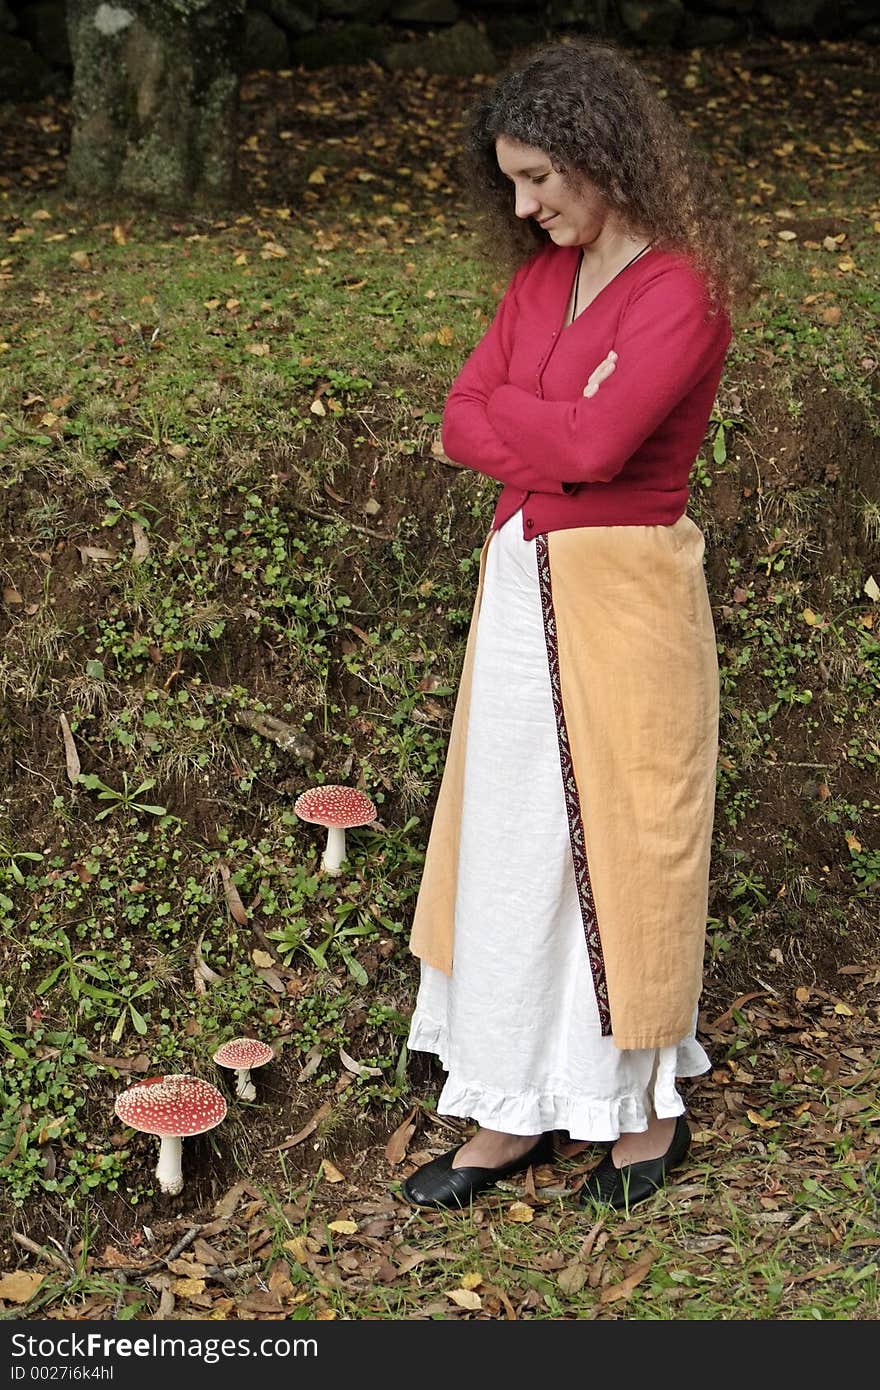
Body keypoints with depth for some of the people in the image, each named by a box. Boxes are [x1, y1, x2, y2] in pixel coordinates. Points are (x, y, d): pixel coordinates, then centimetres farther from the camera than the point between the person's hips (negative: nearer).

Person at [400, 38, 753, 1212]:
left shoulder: (682, 290, -14)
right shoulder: (540, 276, 9)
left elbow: (597, 441, -25)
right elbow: (461, 421, 3)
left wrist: (504, 407, -7)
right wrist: (557, 443, -13)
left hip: (623, 594, -8)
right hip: (523, 580, 8)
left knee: (620, 840, 4)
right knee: (512, 841, 12)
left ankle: (649, 1107, 24)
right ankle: (517, 1110, 25)